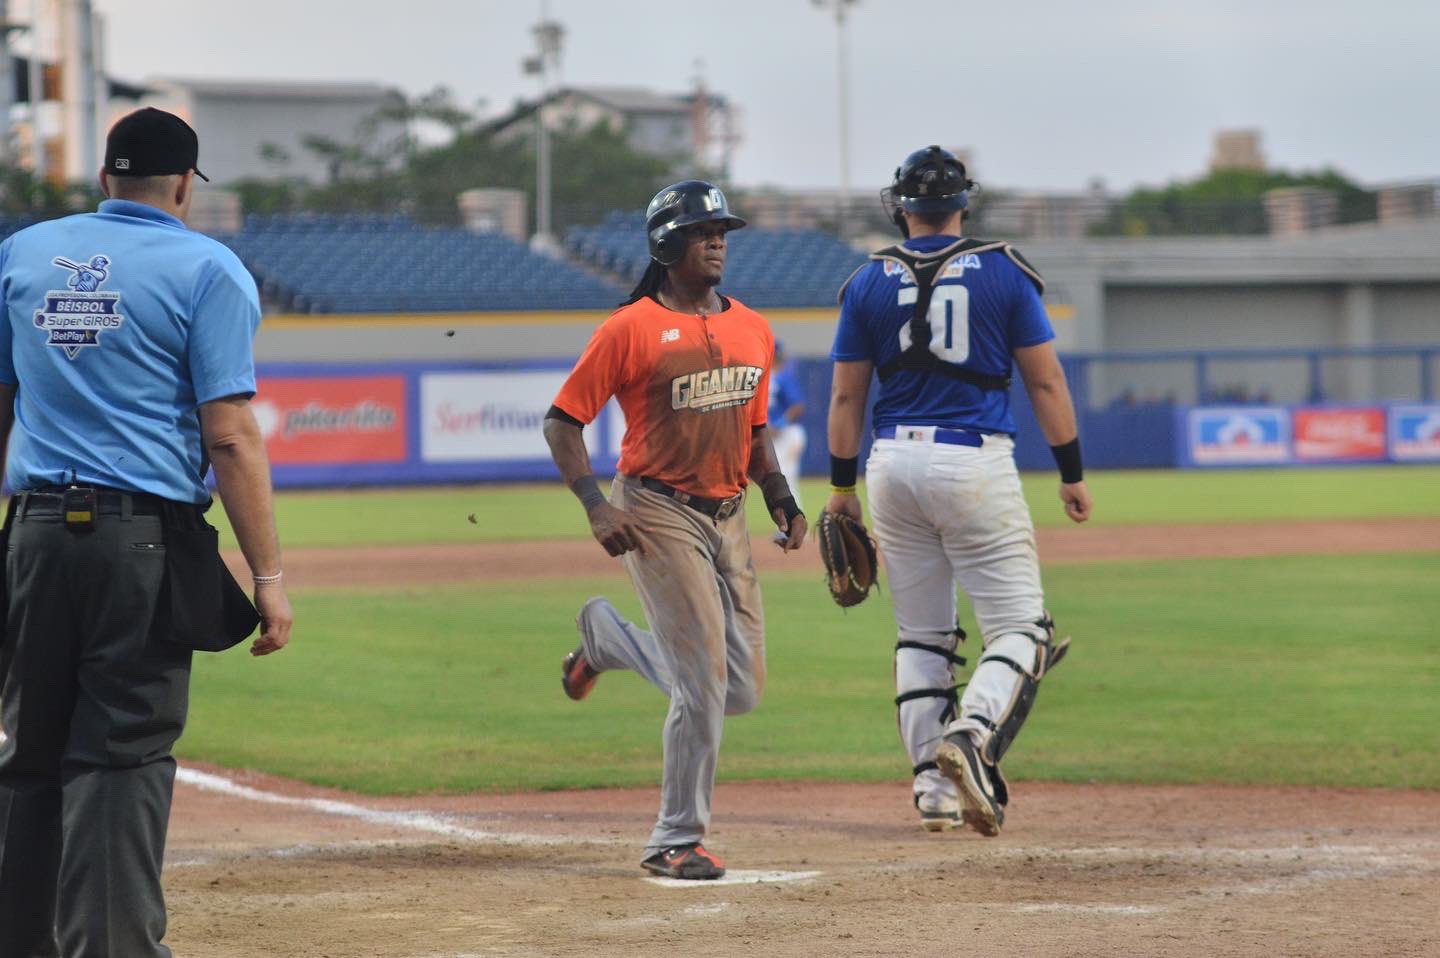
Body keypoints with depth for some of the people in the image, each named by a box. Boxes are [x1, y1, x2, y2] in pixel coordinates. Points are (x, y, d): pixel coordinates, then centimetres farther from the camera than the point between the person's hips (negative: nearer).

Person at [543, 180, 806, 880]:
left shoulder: (752, 330, 11)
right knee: (705, 682, -11)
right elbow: (562, 420, -6)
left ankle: (606, 638, 32)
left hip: (727, 516, 7)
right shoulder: (632, 329, -8)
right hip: (658, 514, -7)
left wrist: (780, 498, 7)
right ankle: (677, 842, 1)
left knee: (742, 690, 8)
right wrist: (596, 505, -18)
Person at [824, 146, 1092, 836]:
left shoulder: (870, 282, 5)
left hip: (894, 463, 3)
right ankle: (972, 734, -27)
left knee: (921, 635, 12)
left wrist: (842, 486, 15)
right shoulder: (1004, 273, 0)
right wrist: (1072, 474, 7)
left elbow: (845, 396, 7)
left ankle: (934, 791, 8)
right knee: (1020, 624, 0)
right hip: (977, 462, -3)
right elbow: (1046, 381, 1)